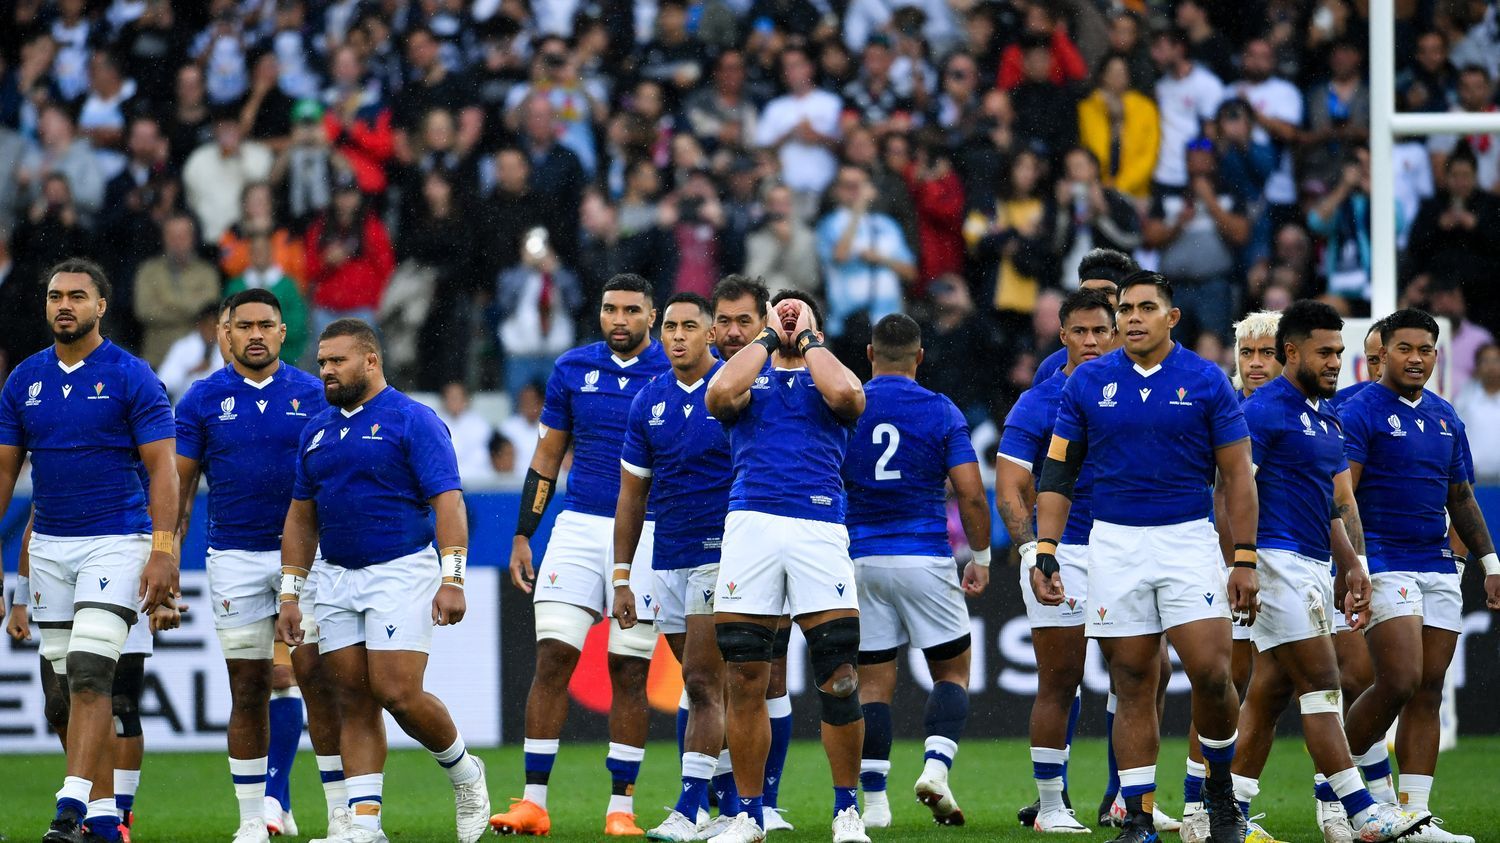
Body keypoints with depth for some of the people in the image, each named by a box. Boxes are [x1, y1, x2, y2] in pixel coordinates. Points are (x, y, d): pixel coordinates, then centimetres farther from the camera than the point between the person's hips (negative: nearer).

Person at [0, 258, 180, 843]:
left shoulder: (131, 377, -5)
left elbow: (162, 469, -8)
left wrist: (163, 552, -16)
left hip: (116, 543, -5)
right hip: (50, 548, 5)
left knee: (89, 675, -17)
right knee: (76, 685, 6)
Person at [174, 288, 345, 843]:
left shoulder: (312, 395, 4)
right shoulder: (203, 399, 4)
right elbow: (179, 484, 5)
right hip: (235, 557, 1)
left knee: (317, 677, -8)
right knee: (248, 689, 2)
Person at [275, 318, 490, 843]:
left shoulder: (412, 421, -6)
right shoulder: (316, 431, 13)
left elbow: (447, 502, -12)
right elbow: (302, 516, 18)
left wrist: (452, 579, -21)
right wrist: (290, 594, 13)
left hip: (401, 572, -6)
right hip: (335, 579, 6)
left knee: (398, 695, -12)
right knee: (354, 702, 2)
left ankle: (464, 775, 13)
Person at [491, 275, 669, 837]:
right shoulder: (573, 369, 7)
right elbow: (547, 457, 13)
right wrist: (522, 536, 8)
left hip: (650, 533, -2)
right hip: (580, 525, 2)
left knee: (628, 670, 0)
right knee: (552, 658, -6)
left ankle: (621, 806, 6)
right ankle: (533, 801, -4)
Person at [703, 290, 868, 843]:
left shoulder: (829, 376, 17)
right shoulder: (749, 377, 19)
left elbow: (845, 395, -8)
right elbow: (720, 395, -5)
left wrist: (808, 338, 6)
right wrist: (767, 337, 7)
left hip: (819, 528, -1)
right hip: (751, 525, 1)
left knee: (838, 680, -5)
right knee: (745, 682, 0)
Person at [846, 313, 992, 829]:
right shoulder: (941, 412, -2)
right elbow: (970, 495, -5)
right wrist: (981, 558, 7)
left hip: (860, 559, 2)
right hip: (925, 559, -2)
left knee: (873, 684, 7)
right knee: (952, 671, 11)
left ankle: (874, 801, 2)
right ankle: (936, 767, -11)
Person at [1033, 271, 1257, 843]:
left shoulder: (1206, 382, 0)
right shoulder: (1088, 383, 4)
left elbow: (1238, 474, 2)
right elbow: (1057, 472, 8)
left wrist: (1244, 561, -4)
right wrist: (1044, 553, -1)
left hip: (1188, 539, -1)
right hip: (1115, 544, 1)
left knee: (1212, 674, -11)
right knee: (1132, 686, 2)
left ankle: (1221, 788, 13)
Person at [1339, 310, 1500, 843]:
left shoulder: (1444, 417, 15)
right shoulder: (1360, 413, -6)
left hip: (1439, 568, 7)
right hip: (1384, 564, -7)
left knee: (1428, 693, 1)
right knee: (1401, 682, -16)